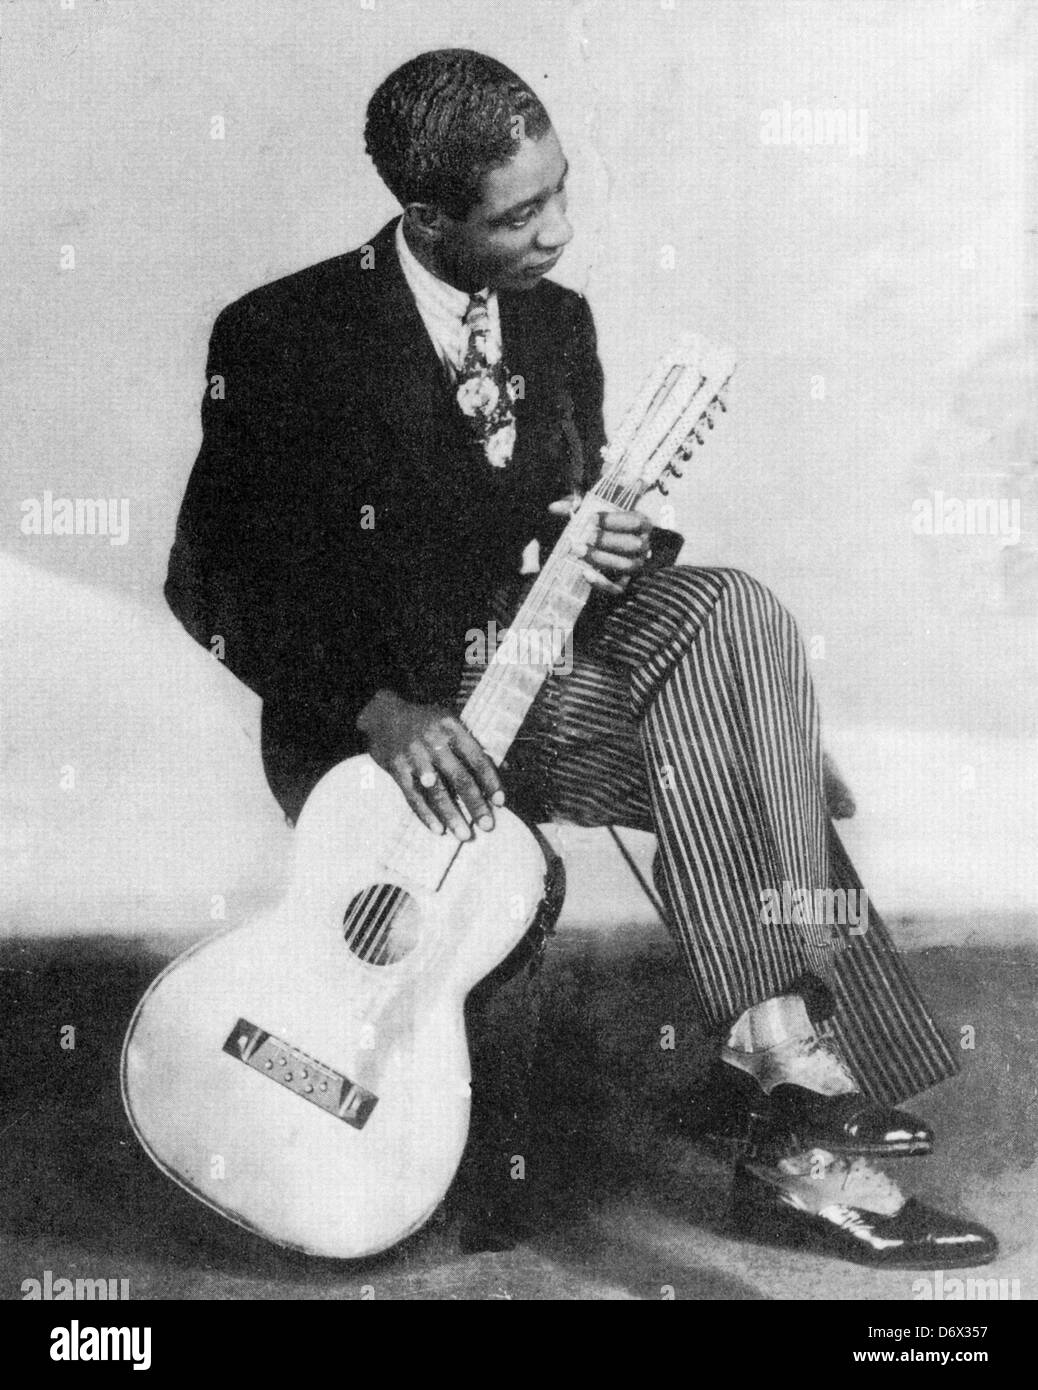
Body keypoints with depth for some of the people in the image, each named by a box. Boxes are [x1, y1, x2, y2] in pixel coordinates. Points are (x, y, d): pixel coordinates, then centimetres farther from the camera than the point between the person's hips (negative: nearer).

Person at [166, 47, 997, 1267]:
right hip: (356, 724, -6)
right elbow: (210, 576, -10)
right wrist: (378, 708, -23)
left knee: (727, 613, -21)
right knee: (719, 746, -25)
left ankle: (779, 1039, -18)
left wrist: (602, 557, -8)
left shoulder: (556, 319, 9)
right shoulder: (280, 336, -10)